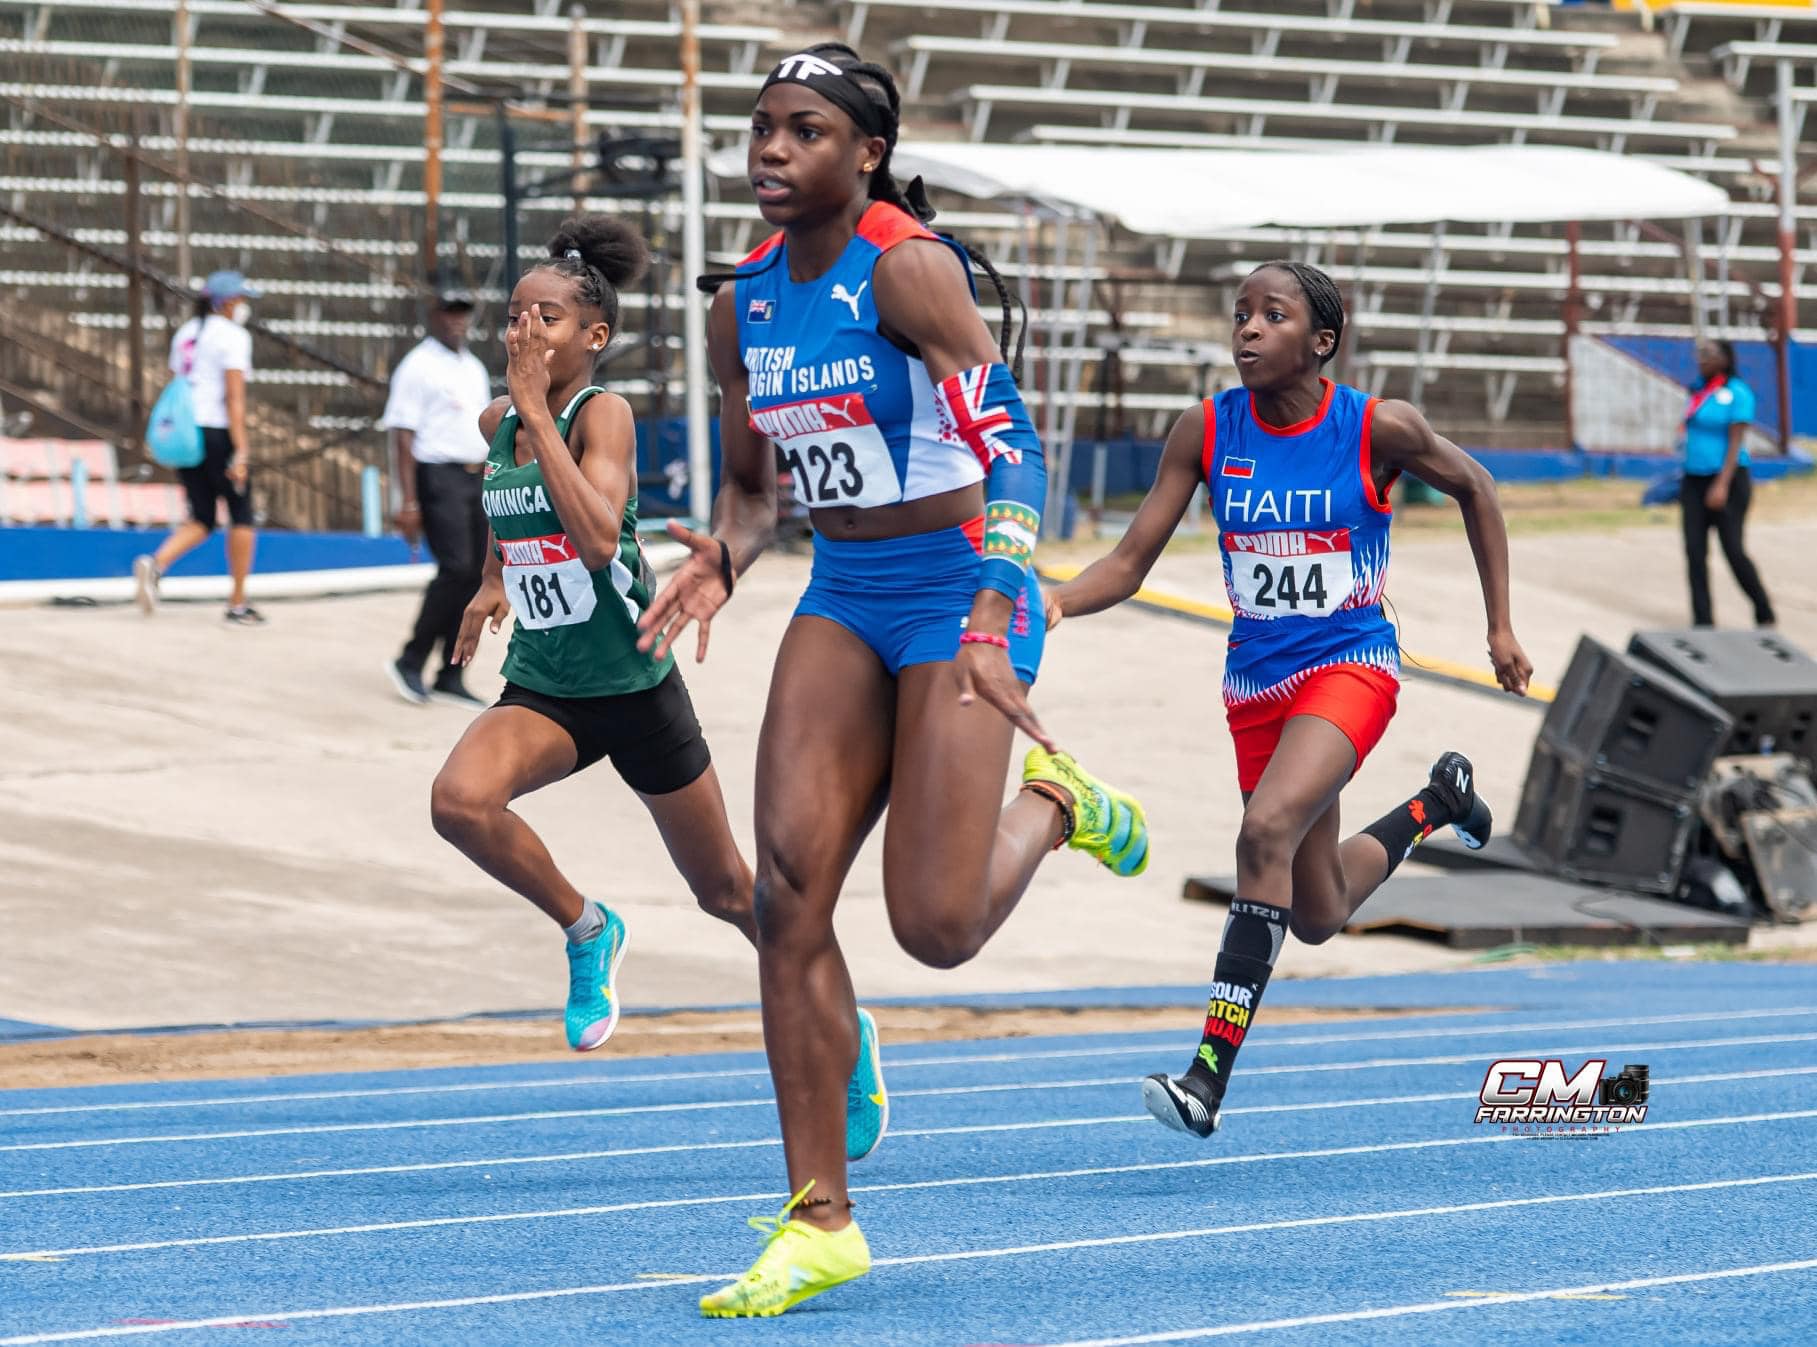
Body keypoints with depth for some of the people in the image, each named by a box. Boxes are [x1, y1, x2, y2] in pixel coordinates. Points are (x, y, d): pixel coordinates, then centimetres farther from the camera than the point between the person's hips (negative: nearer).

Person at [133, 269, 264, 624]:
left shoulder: (186, 333, 15)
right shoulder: (233, 336, -8)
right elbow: (234, 398, -15)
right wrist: (240, 453, -17)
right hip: (218, 433, -7)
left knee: (202, 519, 11)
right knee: (241, 515, 6)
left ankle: (155, 564, -16)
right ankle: (238, 604, 8)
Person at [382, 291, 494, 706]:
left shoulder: (474, 369, 17)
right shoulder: (417, 367, -7)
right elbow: (403, 437, -12)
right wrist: (409, 503, -18)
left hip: (474, 481, 8)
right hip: (438, 476, -8)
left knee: (475, 575, 3)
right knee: (456, 570, -17)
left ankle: (450, 676, 8)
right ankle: (410, 663, -6)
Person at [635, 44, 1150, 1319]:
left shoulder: (907, 269, -14)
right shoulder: (745, 307, 7)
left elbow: (1010, 445, -18)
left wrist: (993, 617, -28)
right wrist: (720, 560, -4)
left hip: (955, 590, -6)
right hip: (843, 597, 6)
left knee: (937, 928, -11)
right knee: (789, 892, -8)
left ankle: (1050, 798, 24)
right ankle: (819, 1222, -3)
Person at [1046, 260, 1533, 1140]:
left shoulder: (1377, 431, -12)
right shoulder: (1206, 432, -5)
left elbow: (1473, 489, 6)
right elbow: (1132, 560, -6)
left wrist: (1500, 628, 7)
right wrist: (1058, 601, -26)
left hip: (1350, 667, -5)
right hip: (1256, 680, 5)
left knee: (1267, 828, -31)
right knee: (1318, 915, 15)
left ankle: (1211, 1073, -30)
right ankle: (1436, 805, 48)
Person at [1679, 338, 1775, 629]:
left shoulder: (1737, 394, -12)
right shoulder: (1699, 390, 10)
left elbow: (1736, 442, -18)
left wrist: (1722, 485, -25)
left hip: (1728, 480, -7)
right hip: (1694, 481, 7)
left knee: (1733, 550, -6)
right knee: (1694, 550, -3)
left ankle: (1765, 615, 12)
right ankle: (1703, 621, -1)